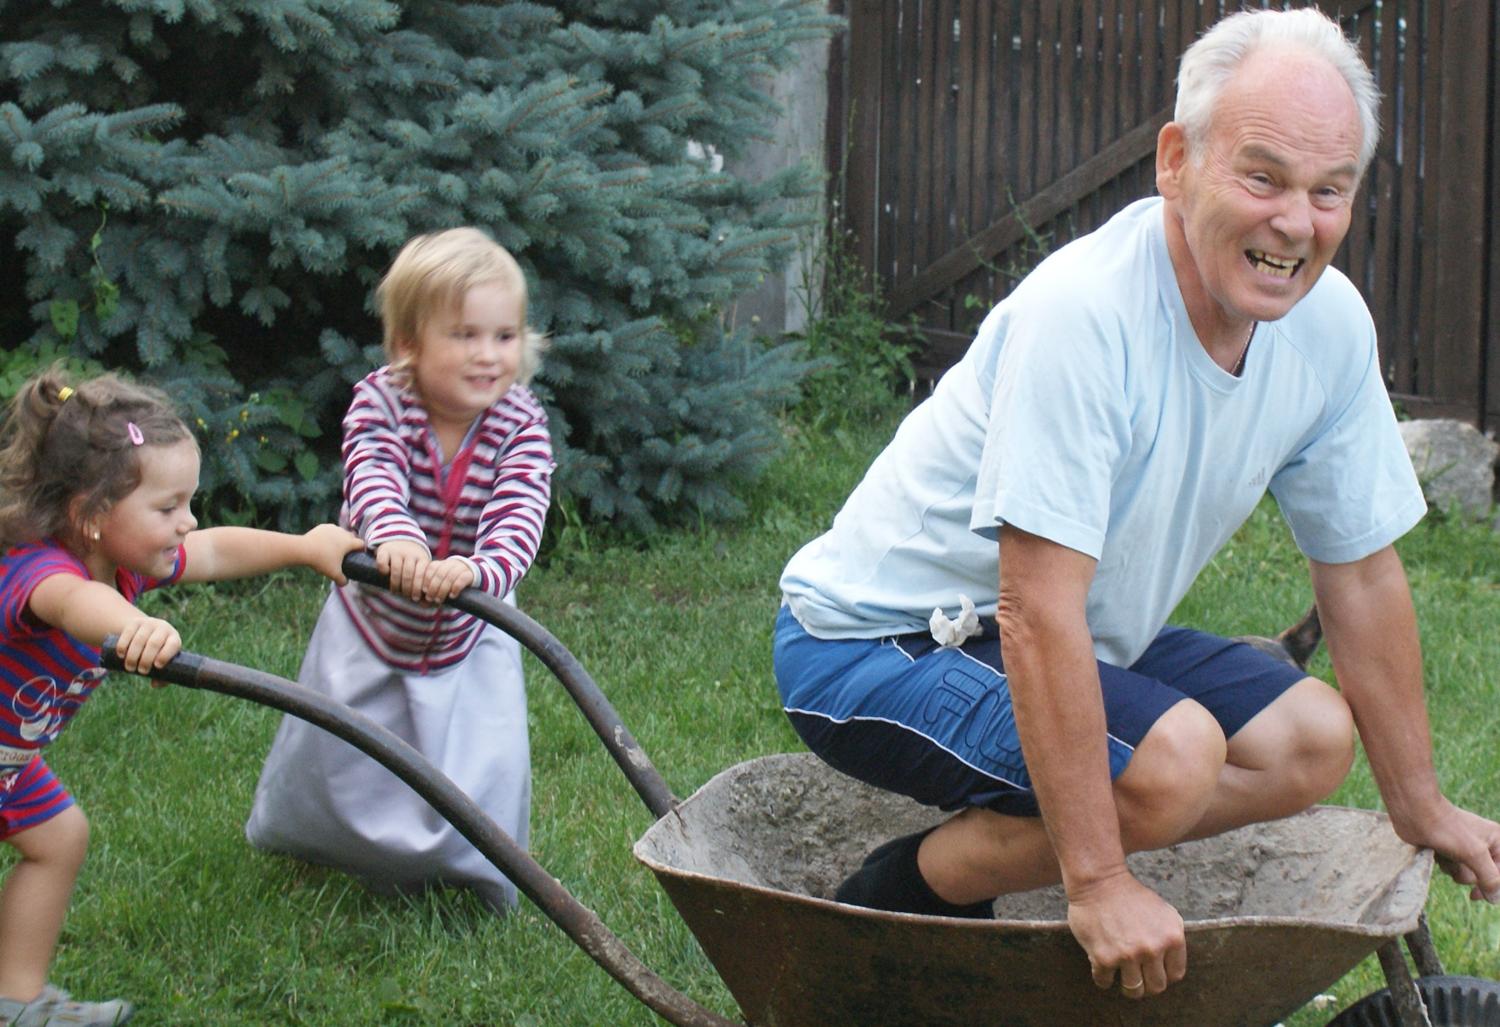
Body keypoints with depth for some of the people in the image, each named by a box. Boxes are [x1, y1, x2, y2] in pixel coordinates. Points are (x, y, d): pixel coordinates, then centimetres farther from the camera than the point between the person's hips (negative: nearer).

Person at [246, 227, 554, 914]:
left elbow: (519, 517, -38)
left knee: (482, 778, -6)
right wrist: (392, 534, -69)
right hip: (372, 624, 0)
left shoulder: (520, 426, -24)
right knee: (333, 755, 19)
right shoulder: (379, 402, -26)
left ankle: (464, 872, 25)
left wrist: (480, 570, -61)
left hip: (469, 638, 0)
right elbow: (374, 476, -45)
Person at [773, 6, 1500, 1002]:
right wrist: (1099, 881, -34)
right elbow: (1038, 617, -33)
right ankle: (904, 895, -6)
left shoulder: (1330, 324, -7)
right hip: (874, 644, -8)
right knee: (1174, 757, -28)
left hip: (1087, 646, 8)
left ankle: (981, 853, 1)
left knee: (1312, 740, -5)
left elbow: (1363, 573, 6)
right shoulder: (1084, 313, -30)